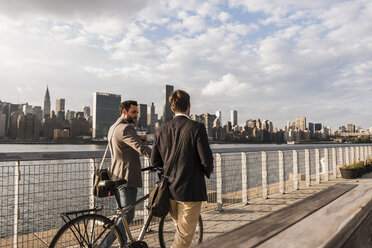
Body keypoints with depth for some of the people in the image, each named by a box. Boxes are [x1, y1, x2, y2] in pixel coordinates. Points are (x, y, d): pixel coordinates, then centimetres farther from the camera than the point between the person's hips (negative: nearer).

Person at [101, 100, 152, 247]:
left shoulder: (113, 127, 15)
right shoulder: (126, 128, -18)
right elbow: (143, 149, -29)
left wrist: (138, 139, 4)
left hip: (116, 176, 11)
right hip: (127, 177, -11)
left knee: (124, 213, 21)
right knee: (127, 216, -2)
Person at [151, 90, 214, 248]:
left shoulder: (161, 130, 2)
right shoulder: (197, 128, -13)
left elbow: (155, 162, 5)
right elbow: (206, 160, -16)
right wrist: (208, 171, 7)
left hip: (169, 190, 6)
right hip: (191, 190, -5)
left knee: (180, 230, 26)